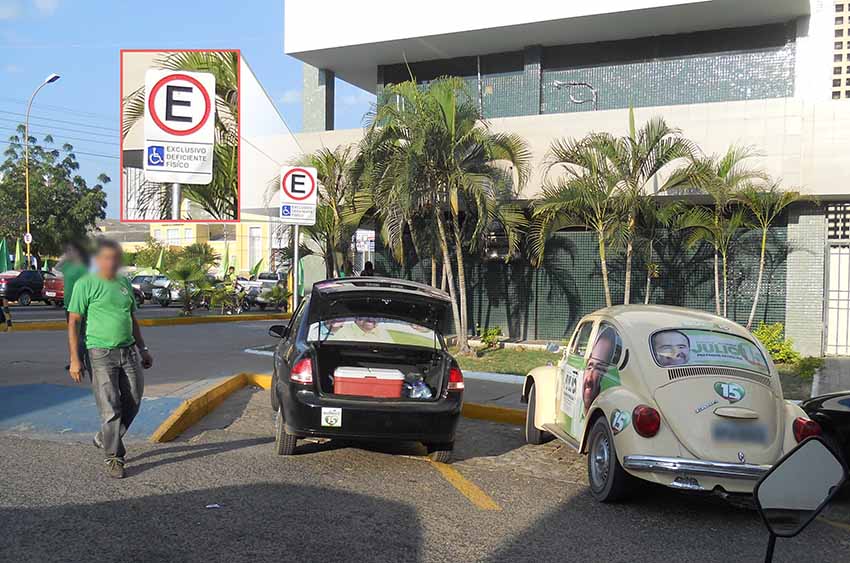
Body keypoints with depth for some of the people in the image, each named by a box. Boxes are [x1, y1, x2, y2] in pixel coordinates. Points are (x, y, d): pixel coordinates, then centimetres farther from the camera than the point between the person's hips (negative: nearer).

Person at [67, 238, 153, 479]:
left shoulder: (125, 283, 14)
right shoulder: (86, 284, -5)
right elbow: (73, 322, -8)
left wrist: (143, 349, 20)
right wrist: (74, 359, -13)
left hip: (129, 351, 6)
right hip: (101, 353, -6)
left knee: (132, 402, 7)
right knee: (110, 407, -5)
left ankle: (105, 438, 30)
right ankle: (114, 457, 7)